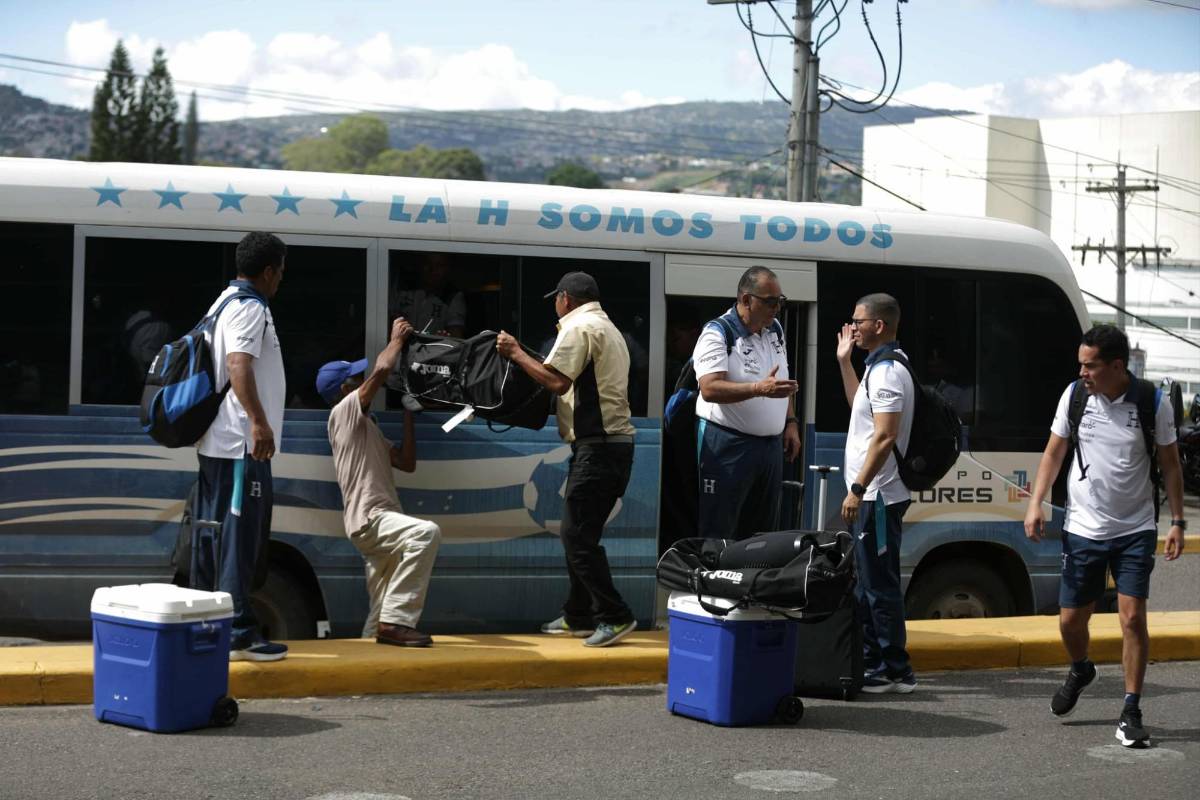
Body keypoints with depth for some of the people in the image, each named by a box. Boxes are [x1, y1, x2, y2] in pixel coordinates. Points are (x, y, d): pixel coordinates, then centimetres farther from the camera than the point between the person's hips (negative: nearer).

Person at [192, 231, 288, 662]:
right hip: (242, 444, -11)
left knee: (213, 535, 12)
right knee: (240, 537, -10)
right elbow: (238, 365, -28)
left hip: (218, 443, 11)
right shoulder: (250, 309, -12)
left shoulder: (226, 302, 20)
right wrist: (258, 421, -38)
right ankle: (238, 634, -11)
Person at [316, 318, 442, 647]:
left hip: (379, 521, 10)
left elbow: (407, 463, 21)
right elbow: (382, 369, -13)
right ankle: (396, 620, -31)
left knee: (384, 610, 8)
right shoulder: (344, 411, 0)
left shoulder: (368, 428, 28)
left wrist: (408, 413, 20)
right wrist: (397, 339, 4)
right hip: (368, 519, -10)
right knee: (426, 532, -32)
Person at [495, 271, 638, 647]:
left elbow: (558, 381, -17)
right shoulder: (608, 328, 23)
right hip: (616, 442, 10)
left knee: (577, 536, -9)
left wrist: (516, 354, -5)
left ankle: (615, 617, -9)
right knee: (580, 534, 15)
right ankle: (578, 616, 18)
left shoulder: (578, 327, -8)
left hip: (597, 445, -10)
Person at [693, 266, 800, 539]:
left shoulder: (775, 330, 12)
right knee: (719, 533, -6)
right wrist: (760, 389, -34)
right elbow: (709, 389, -25)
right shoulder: (717, 333, -12)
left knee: (763, 532, 12)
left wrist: (791, 422, 13)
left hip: (771, 443, 8)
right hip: (728, 444, -7)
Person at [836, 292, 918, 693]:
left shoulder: (887, 372, -17)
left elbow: (885, 437, -24)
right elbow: (859, 405, 33)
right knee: (867, 584, 16)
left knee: (880, 585, -6)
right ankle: (870, 660, 23)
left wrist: (858, 488, -25)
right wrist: (844, 361, 26)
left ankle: (894, 669, -1)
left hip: (878, 496, -11)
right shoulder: (879, 367, 15)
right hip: (871, 496, 11)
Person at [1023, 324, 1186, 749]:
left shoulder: (1153, 402, -9)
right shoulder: (1074, 395, -4)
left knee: (1133, 617, -9)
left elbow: (1170, 463, 0)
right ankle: (1080, 671, 40)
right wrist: (1036, 503, -4)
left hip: (1135, 530, -2)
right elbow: (1054, 451, 6)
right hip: (1083, 529, 2)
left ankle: (1131, 714, 1)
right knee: (1070, 619, 6)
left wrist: (1177, 521, -3)